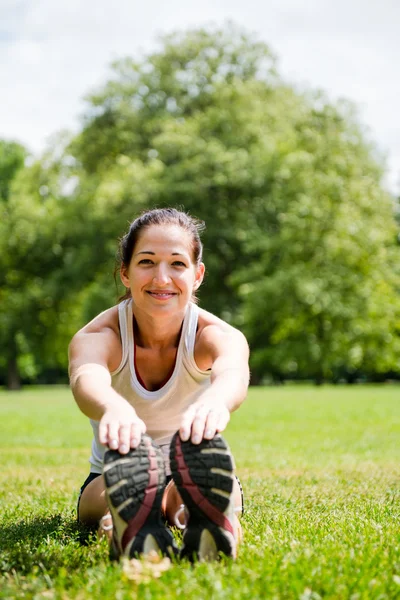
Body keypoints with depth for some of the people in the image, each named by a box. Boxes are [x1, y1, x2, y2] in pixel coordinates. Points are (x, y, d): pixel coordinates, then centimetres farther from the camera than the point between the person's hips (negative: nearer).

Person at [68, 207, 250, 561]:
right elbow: (87, 379, -47)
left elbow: (233, 373, -46)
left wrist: (215, 401, -73)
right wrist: (115, 408, -74)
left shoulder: (215, 335, -20)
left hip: (196, 476, 1)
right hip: (111, 479, 0)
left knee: (210, 486, -35)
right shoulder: (98, 336, -21)